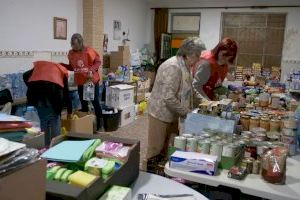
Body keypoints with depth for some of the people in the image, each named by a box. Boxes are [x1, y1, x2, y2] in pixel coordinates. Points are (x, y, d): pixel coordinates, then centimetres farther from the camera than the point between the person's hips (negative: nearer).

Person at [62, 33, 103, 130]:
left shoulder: (89, 51, -15)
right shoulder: (71, 53, 2)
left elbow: (98, 62, -10)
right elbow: (71, 67, 12)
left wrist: (92, 70, -25)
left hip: (92, 80, -5)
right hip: (80, 82, 5)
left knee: (95, 101, 2)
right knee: (83, 104, 12)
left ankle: (99, 122, 15)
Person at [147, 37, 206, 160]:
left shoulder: (185, 66, 6)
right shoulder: (173, 67, -25)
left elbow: (188, 89, 16)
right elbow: (169, 97, -28)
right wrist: (186, 112, -19)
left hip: (172, 115, 9)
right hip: (161, 114, -9)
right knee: (157, 150, 6)